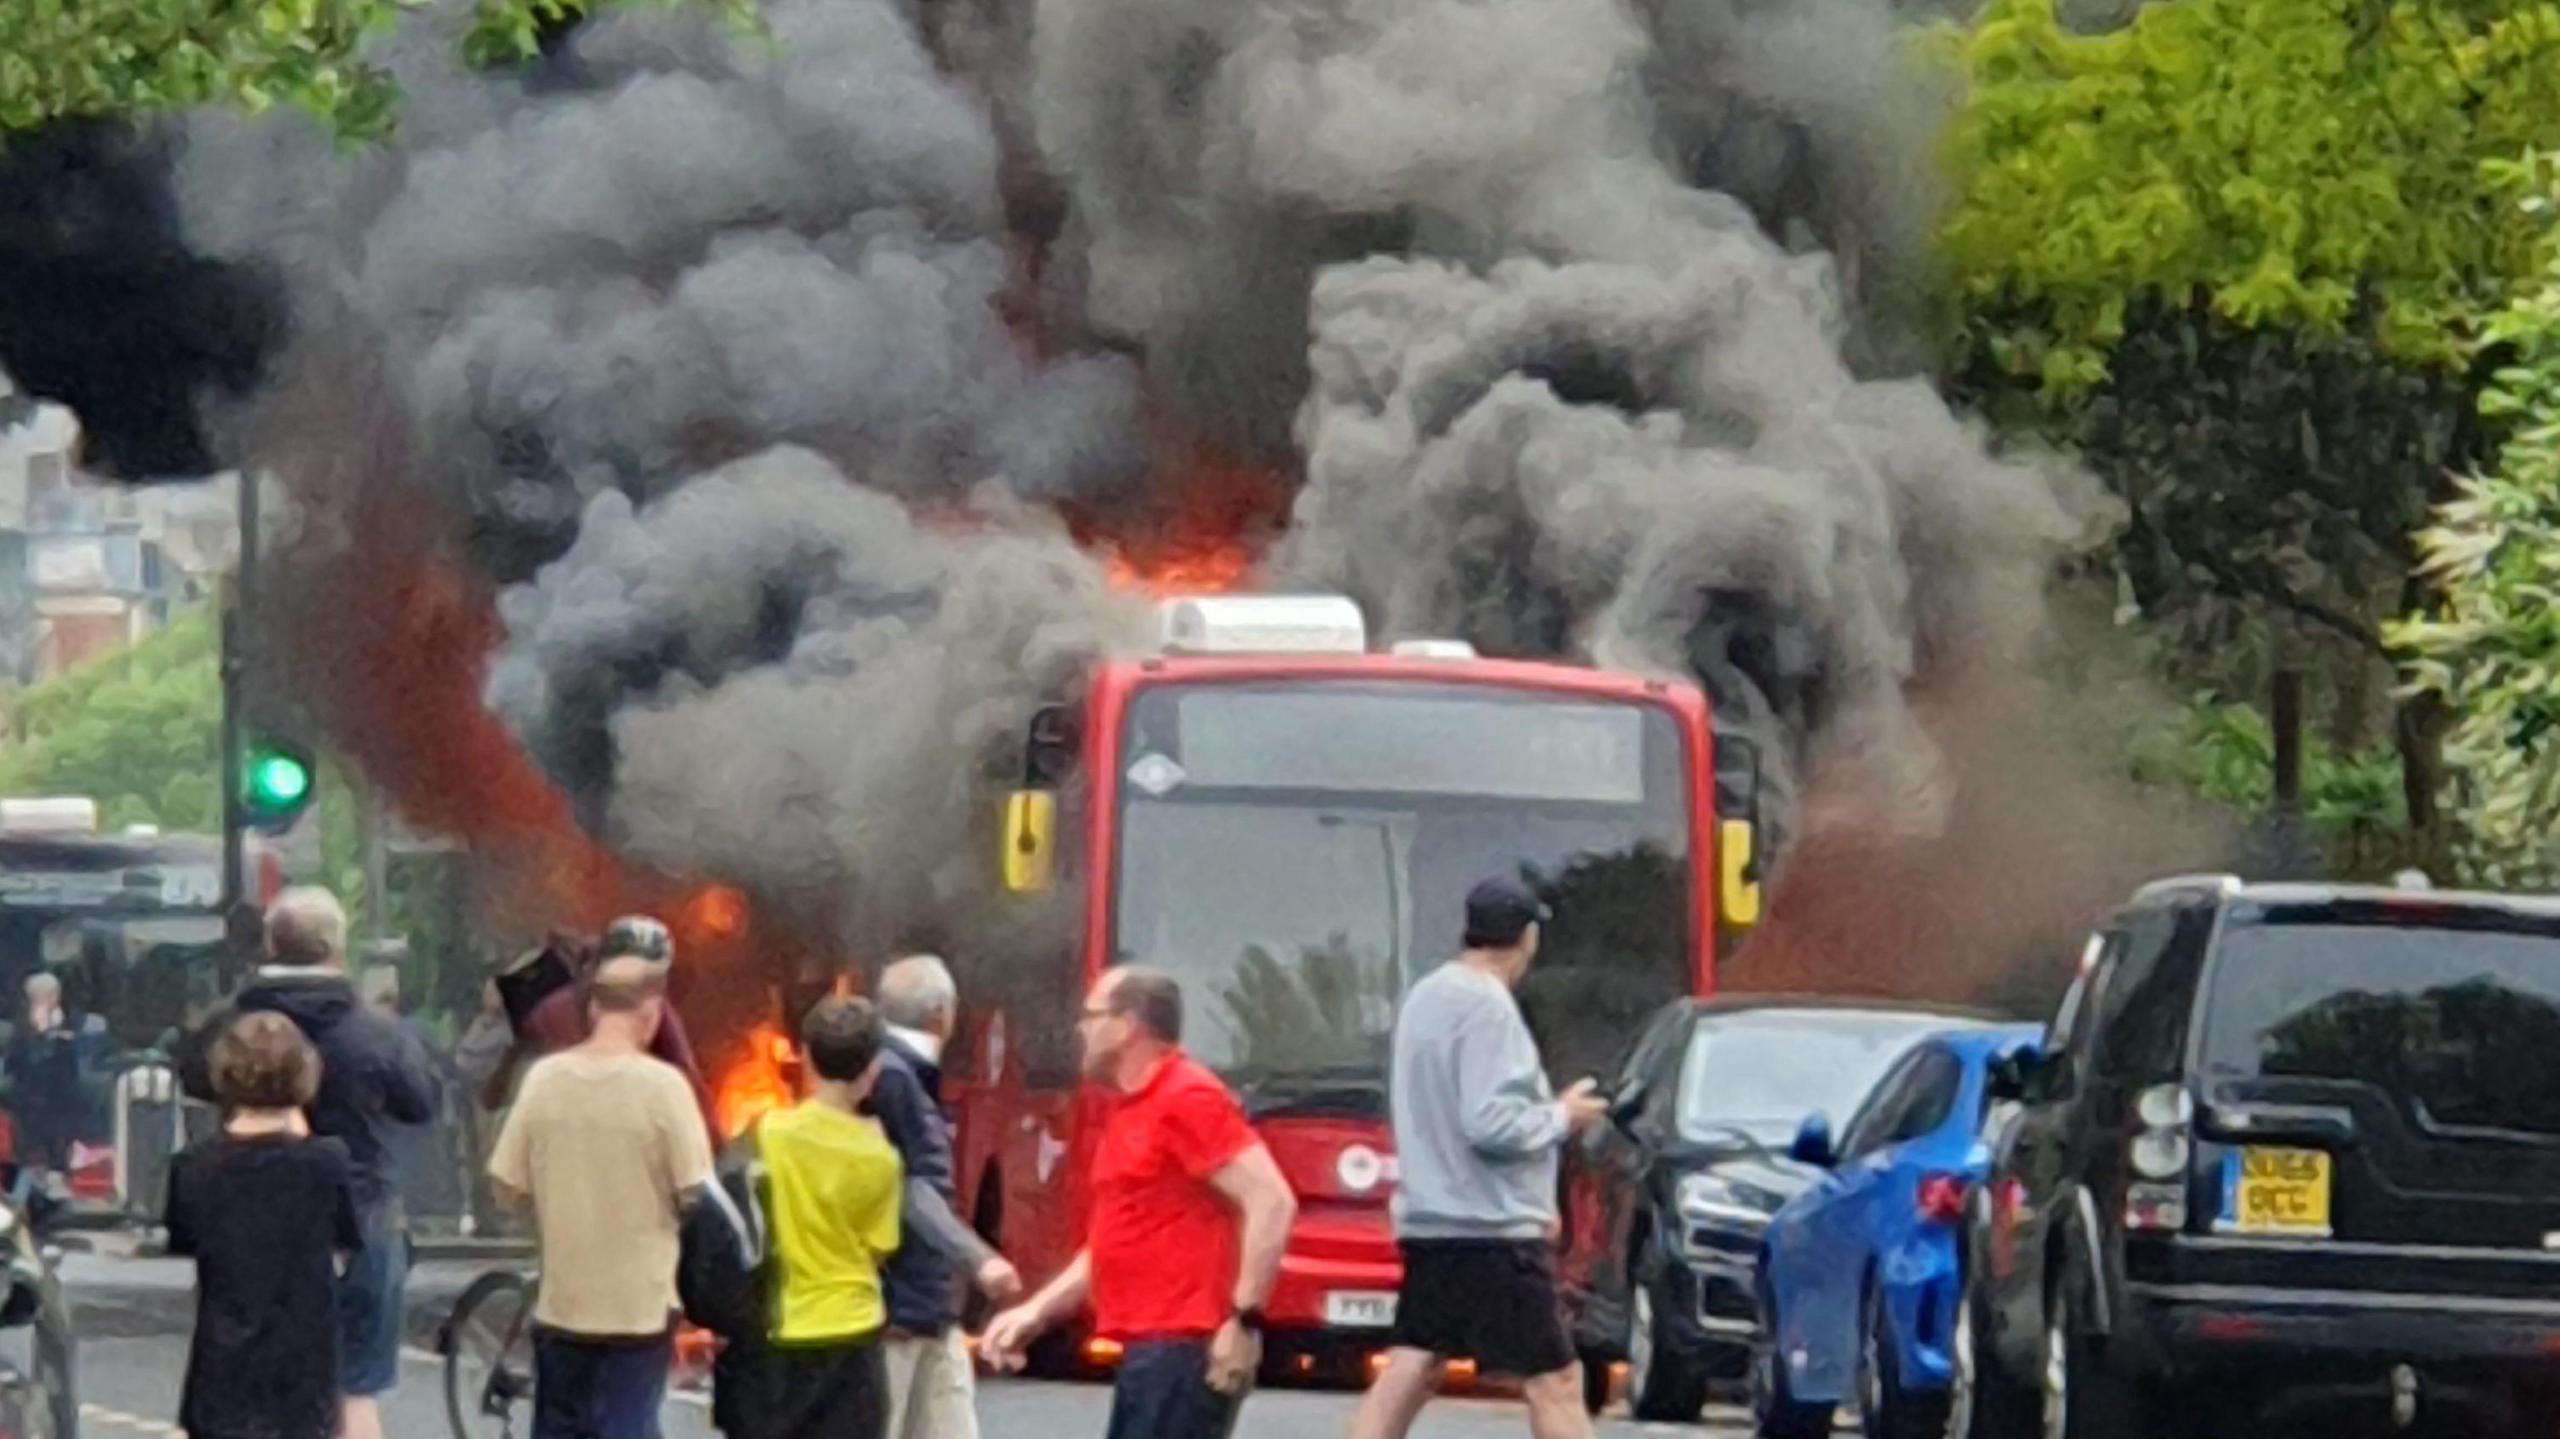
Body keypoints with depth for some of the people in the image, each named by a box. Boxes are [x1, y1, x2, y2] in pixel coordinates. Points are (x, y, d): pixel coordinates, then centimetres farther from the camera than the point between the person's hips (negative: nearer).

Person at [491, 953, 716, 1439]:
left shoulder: (543, 1078, -4)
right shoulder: (662, 1084, -14)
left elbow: (507, 1187, 0)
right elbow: (696, 1196, -12)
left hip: (561, 1302, 3)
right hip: (640, 1303, -3)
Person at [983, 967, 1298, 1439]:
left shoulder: (1187, 1099, -12)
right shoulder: (1132, 1113, 19)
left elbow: (1272, 1203, -19)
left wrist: (1244, 1320, -22)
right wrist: (1037, 1311, 19)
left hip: (1183, 1351, -11)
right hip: (1151, 1351, 11)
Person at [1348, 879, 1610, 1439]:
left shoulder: (1427, 997, 13)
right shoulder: (1487, 1007, -15)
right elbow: (1490, 1122, -22)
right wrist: (1561, 1117, -6)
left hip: (1429, 1220, 9)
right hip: (1491, 1229, -9)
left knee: (1408, 1374, 5)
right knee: (1554, 1381, -3)